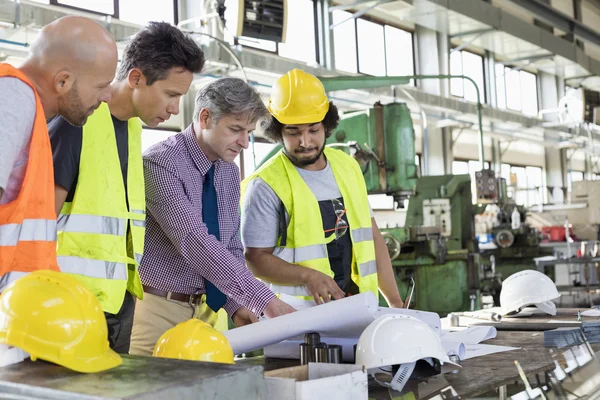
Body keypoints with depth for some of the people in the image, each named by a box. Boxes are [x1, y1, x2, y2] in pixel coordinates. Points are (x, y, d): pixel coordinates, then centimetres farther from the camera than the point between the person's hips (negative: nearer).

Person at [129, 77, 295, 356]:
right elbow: (194, 242, -29)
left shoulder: (229, 171, 6)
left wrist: (237, 305, -5)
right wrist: (264, 300, -32)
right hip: (160, 309, -6)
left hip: (210, 309, 7)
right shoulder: (160, 163, -18)